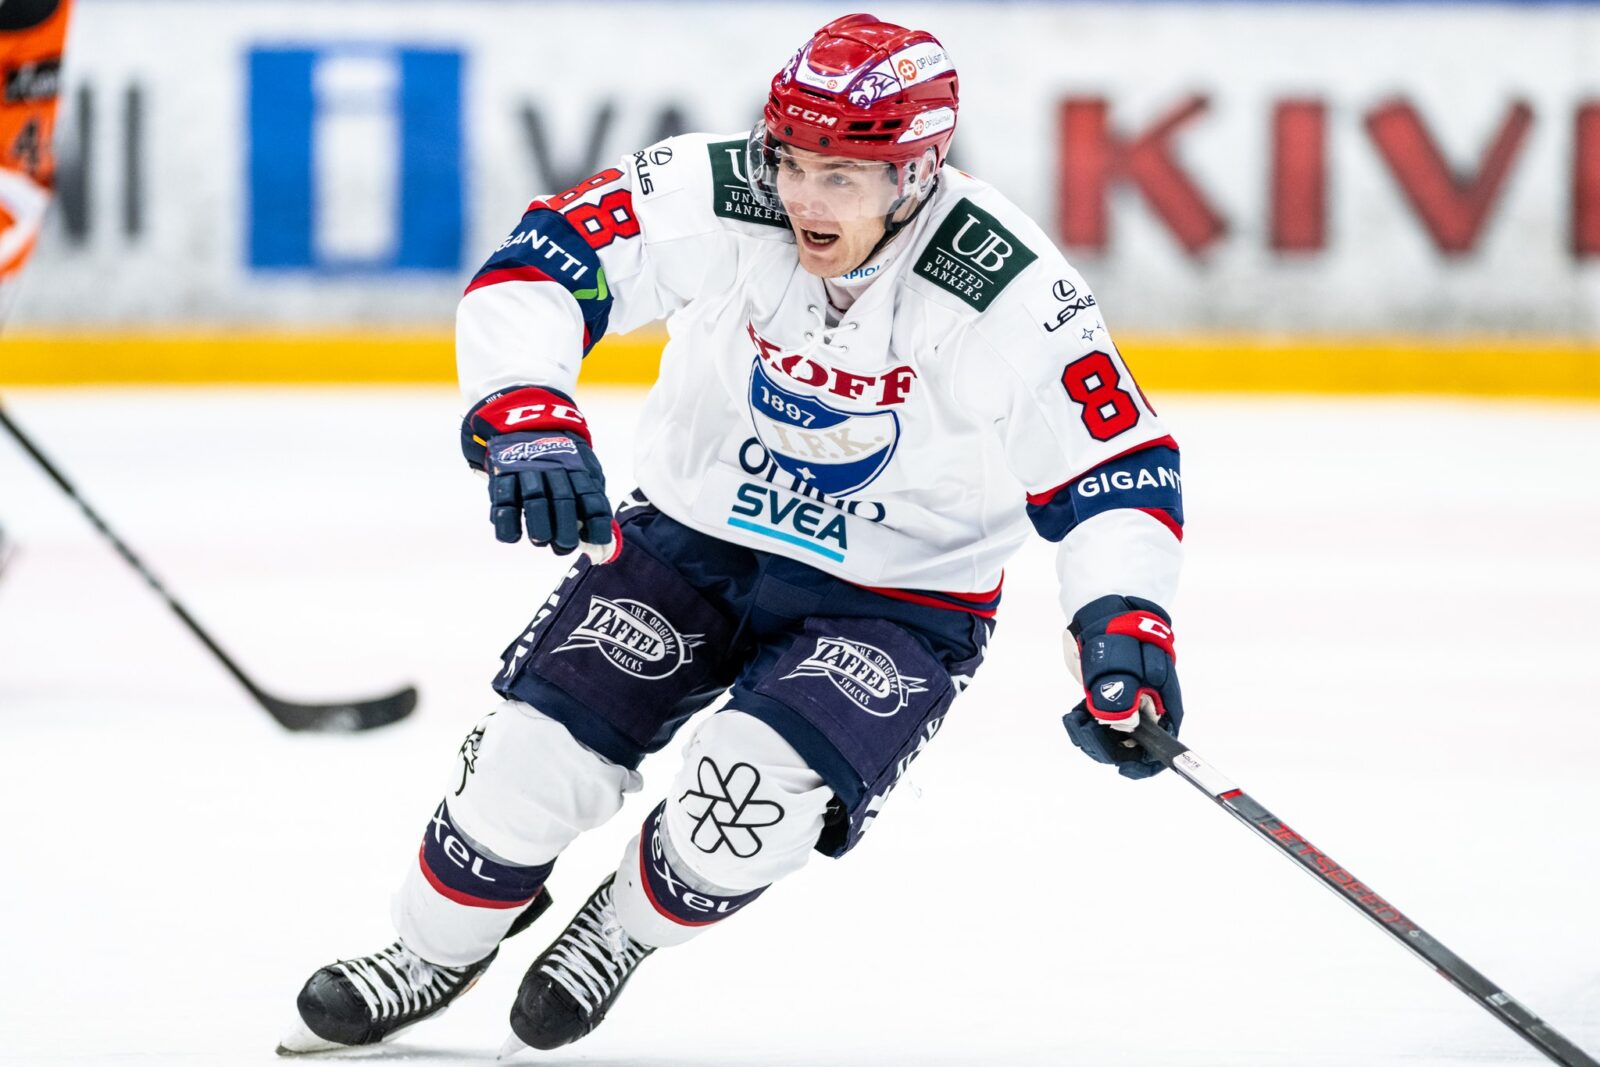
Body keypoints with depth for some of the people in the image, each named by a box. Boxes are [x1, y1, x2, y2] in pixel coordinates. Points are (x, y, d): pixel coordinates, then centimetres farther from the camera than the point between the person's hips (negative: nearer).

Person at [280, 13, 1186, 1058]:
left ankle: (622, 930, 11)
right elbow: (533, 270, -20)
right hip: (694, 538, 2)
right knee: (534, 757, -9)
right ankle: (434, 953, 22)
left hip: (893, 606, -2)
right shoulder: (716, 201, -21)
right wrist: (526, 419, -38)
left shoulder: (1014, 296, -25)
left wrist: (1124, 625, -32)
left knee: (748, 799, -24)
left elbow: (1120, 471, -17)